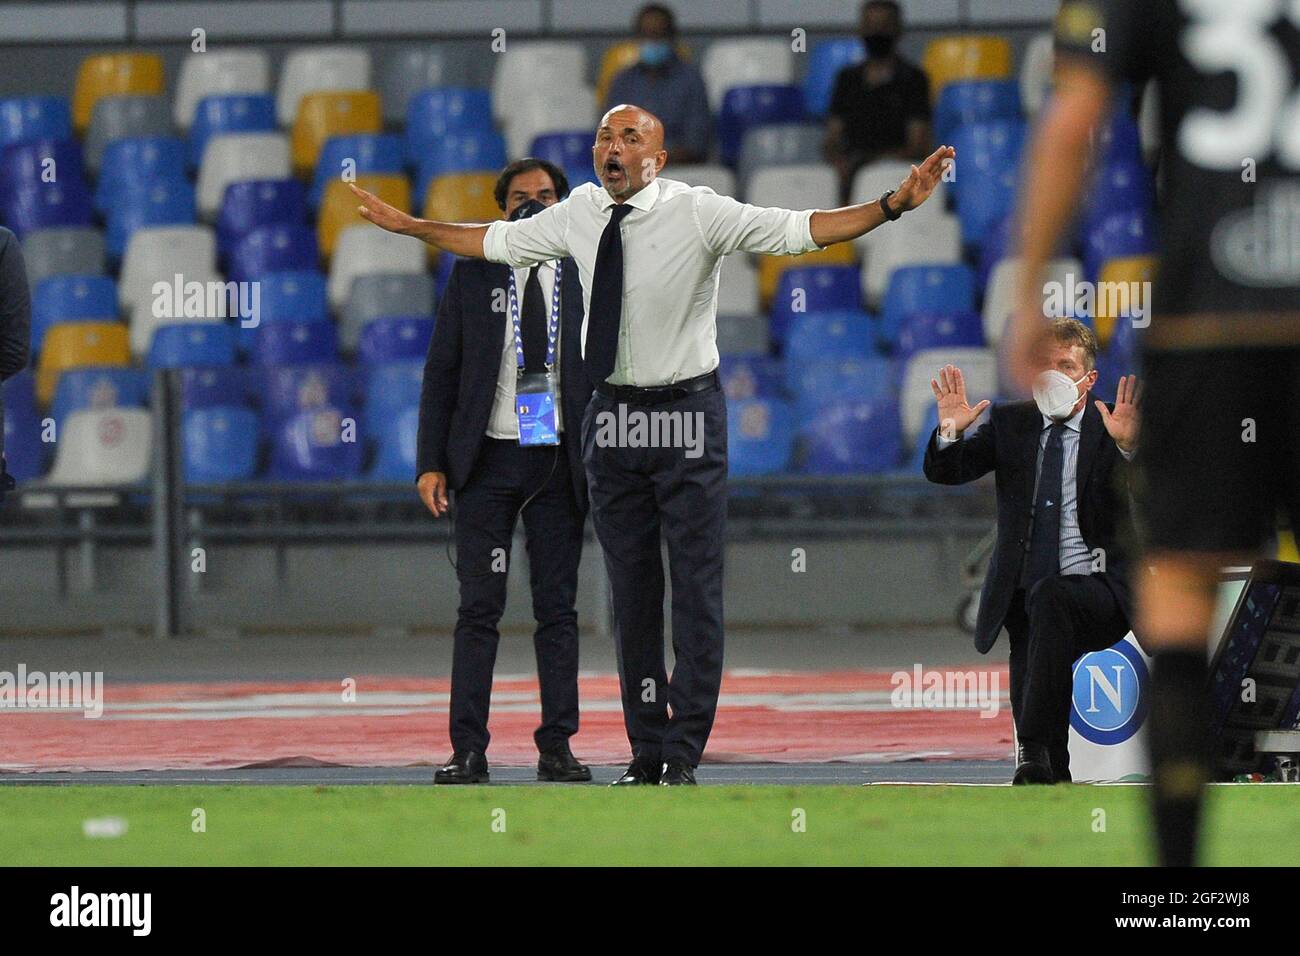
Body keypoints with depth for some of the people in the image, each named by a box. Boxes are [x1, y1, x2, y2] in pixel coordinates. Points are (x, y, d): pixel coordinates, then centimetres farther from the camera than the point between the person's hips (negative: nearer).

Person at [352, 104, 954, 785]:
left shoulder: (697, 213, -10)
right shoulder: (578, 215, 4)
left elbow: (801, 230, -16)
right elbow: (496, 241, 20)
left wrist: (894, 204, -27)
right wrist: (404, 224, 28)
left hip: (685, 416, -4)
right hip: (611, 419, 4)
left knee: (696, 588, -5)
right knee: (631, 592, 8)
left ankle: (684, 755, -1)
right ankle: (645, 752, 16)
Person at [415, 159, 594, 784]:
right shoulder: (473, 273, 5)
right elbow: (441, 372, 5)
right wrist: (431, 462, -3)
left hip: (560, 463, 1)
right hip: (488, 459, -1)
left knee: (557, 610, 3)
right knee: (478, 609, -3)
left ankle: (556, 748, 7)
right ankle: (468, 751, -3)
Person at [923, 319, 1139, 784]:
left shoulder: (1110, 430, -1)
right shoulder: (1010, 423, 10)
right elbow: (945, 472, 3)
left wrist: (1129, 446, -37)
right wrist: (950, 431, -18)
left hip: (1095, 592, -4)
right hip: (1023, 599, 5)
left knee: (1048, 596, -36)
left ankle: (1034, 749, -36)